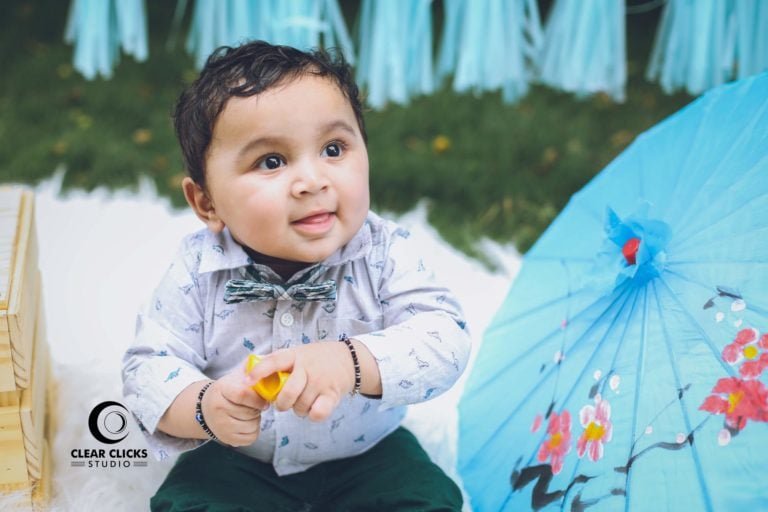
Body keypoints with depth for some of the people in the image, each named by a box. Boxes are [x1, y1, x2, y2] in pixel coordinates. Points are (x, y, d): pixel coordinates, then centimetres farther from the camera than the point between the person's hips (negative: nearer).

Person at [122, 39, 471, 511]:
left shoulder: (386, 255, -18)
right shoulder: (198, 273, -16)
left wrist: (351, 362, -46)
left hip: (366, 455, 0)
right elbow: (148, 368, -12)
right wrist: (204, 407, -35)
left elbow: (445, 339, -27)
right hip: (238, 463, 0)